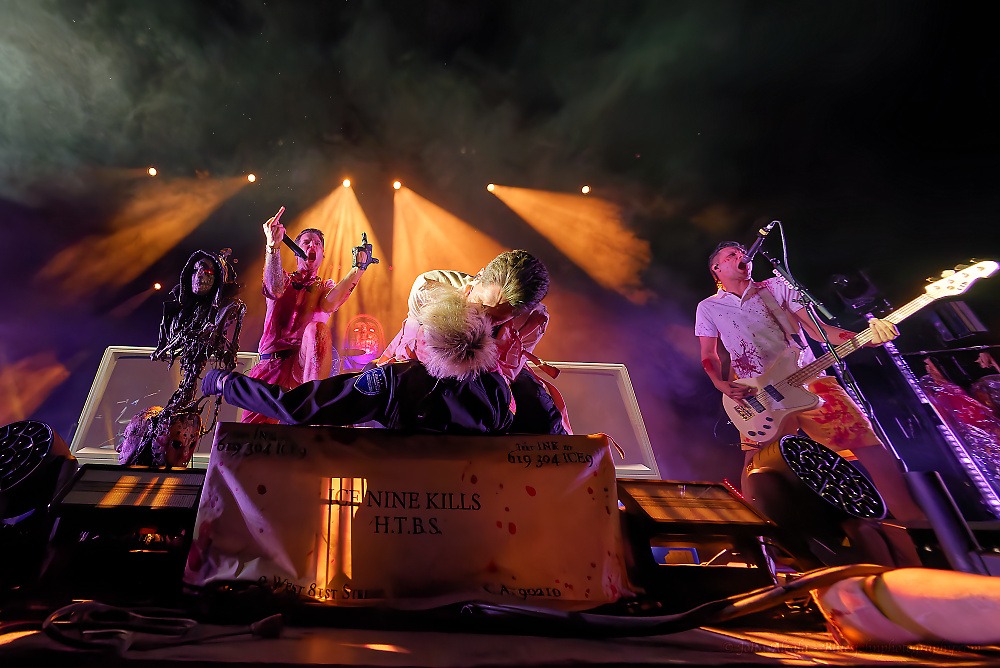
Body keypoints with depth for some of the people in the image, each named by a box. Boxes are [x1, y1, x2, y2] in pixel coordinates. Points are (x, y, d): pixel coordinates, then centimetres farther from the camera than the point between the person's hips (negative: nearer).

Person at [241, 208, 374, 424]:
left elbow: (328, 305, -11)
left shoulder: (326, 287, 16)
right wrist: (273, 245, -21)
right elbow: (275, 290, -11)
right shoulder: (284, 279, 16)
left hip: (304, 363, -1)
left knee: (317, 328, -36)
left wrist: (357, 269, -17)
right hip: (270, 363, 1)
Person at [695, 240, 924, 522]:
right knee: (755, 462, -13)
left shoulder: (776, 286, 12)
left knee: (864, 438, -11)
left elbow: (817, 328, 6)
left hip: (806, 377, 2)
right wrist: (722, 385, -9)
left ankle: (910, 520, -3)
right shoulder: (708, 307, 9)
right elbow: (708, 356, 11)